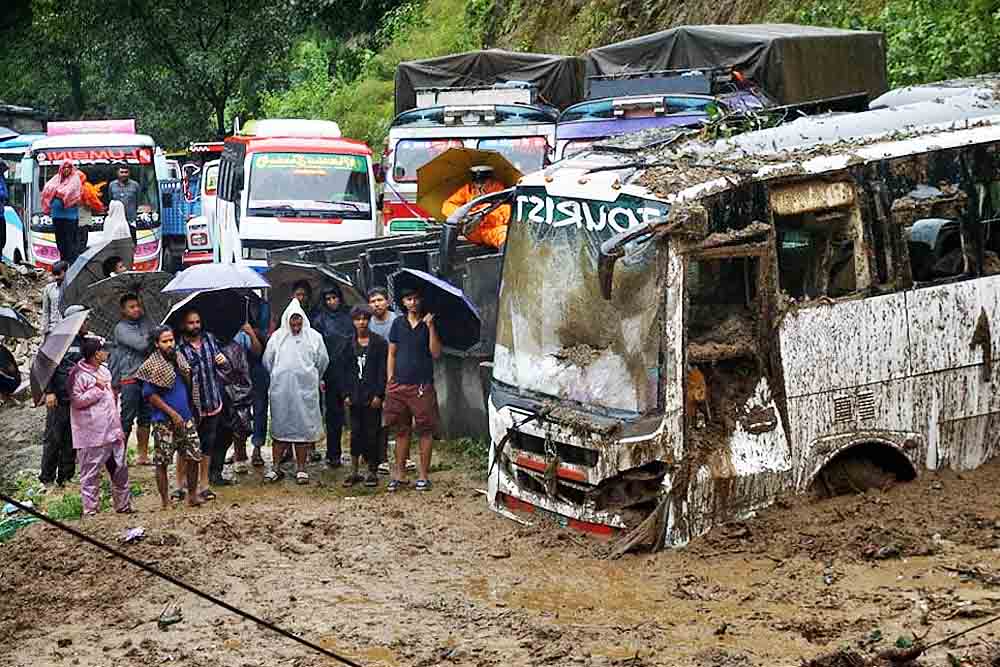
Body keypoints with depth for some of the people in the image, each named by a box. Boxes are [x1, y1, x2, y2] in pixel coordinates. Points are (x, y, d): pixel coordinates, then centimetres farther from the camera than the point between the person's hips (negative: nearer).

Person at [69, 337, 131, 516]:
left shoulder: (104, 370, 14)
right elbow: (76, 400, -19)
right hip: (92, 436, -8)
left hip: (112, 432, 8)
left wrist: (118, 427, 24)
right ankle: (90, 511, 6)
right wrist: (97, 388, -18)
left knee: (120, 469, 14)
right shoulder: (78, 374, -12)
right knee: (91, 474, -1)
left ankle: (123, 505, 25)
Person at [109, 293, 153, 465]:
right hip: (129, 380, -6)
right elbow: (141, 344, -17)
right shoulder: (121, 328, -6)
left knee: (145, 418, 11)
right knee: (126, 420, -5)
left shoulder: (146, 323, 13)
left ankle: (142, 455, 18)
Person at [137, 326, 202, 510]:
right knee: (162, 461, -1)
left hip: (186, 417, 6)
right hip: (164, 421, -6)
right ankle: (165, 501, 8)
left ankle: (192, 495, 16)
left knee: (194, 456, 4)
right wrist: (172, 413, -14)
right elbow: (150, 395, -12)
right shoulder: (152, 366, -10)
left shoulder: (179, 358, 10)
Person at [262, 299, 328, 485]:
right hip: (281, 389, 1)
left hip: (305, 389, -1)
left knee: (303, 427, 1)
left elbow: (322, 361, 10)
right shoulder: (277, 337, 5)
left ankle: (301, 468, 9)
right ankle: (276, 467, 11)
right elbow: (267, 360, 11)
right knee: (280, 427, 4)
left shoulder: (313, 337, 3)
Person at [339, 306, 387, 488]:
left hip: (372, 395, -3)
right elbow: (345, 370, 10)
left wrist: (378, 394, -11)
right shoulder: (349, 344, 9)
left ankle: (372, 471, 8)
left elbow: (383, 370, -4)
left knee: (372, 433, 0)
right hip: (355, 395, 3)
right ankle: (354, 471, 10)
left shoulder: (379, 343, -1)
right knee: (355, 432, 5)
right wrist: (345, 394, 2)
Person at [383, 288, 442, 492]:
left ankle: (424, 475, 4)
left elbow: (435, 353, -6)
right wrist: (389, 380, 6)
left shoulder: (428, 324, 2)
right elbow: (392, 354, 13)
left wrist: (430, 328, -14)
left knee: (425, 431, -2)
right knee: (402, 431, 8)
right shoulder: (398, 324, 10)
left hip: (422, 385, -3)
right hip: (399, 385, 3)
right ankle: (400, 474, 13)